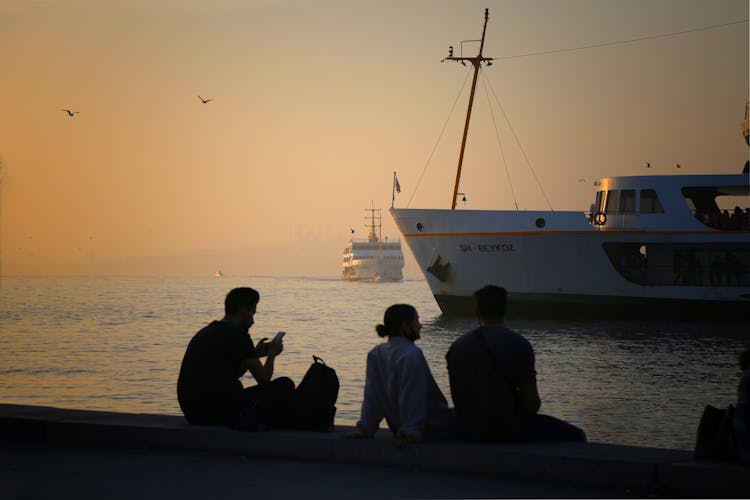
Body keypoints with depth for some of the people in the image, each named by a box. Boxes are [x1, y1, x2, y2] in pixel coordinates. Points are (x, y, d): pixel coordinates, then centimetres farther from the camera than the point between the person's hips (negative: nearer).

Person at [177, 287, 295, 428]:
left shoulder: (207, 332, 20)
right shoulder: (236, 334, -7)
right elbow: (264, 378, -2)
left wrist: (255, 353, 32)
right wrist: (271, 354, 17)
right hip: (221, 413, -9)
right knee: (285, 386, 1)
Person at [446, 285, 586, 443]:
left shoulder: (457, 346, 3)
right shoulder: (519, 345, -11)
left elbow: (457, 397, 12)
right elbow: (532, 404, -11)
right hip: (506, 432, -6)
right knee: (575, 437, 8)